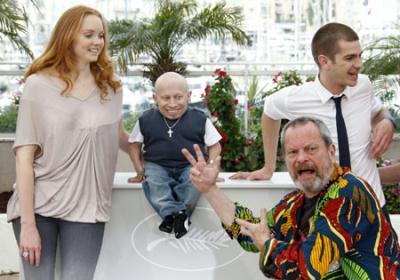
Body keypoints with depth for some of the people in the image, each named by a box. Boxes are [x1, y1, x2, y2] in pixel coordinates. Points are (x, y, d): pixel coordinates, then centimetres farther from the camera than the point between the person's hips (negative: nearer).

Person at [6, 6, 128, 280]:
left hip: (86, 208, 2)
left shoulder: (111, 86, 7)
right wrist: (28, 223, -10)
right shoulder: (38, 85, -3)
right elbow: (24, 155, -6)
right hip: (38, 206, -2)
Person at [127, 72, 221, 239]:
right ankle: (177, 213, -38)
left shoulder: (200, 119, 2)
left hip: (190, 165, 0)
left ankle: (171, 214, -29)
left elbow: (214, 145, 7)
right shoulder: (146, 120, 4)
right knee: (152, 181, -32)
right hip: (157, 165, 1)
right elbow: (134, 143, 15)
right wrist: (139, 168, 4)